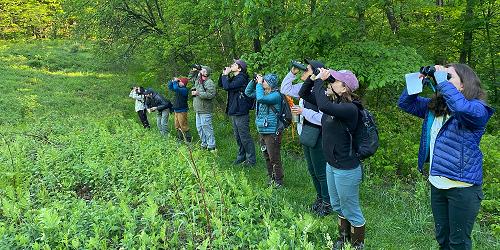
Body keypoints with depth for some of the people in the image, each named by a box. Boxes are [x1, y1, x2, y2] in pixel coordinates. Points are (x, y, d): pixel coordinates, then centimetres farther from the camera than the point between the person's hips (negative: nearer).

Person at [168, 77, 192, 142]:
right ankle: (180, 138, 25)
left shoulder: (184, 89, -16)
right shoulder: (179, 88, 11)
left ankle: (188, 139, -1)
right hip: (176, 110, 10)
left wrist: (175, 81, -16)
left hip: (182, 111, -10)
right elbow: (170, 87, 22)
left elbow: (176, 88, -32)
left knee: (183, 126, -7)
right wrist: (172, 81, 5)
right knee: (177, 126, 15)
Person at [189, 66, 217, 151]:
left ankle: (211, 146, -2)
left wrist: (198, 93, -20)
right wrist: (193, 70, 13)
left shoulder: (209, 83, -14)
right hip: (198, 109, 9)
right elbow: (191, 77, 32)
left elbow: (210, 95, -27)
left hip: (205, 110, -9)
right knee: (199, 127, 14)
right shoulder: (198, 80, 13)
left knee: (206, 127, -8)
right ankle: (204, 144, 24)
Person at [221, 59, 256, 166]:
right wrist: (224, 74, 6)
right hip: (233, 113, 10)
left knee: (245, 137, -3)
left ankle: (251, 159, 6)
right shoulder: (234, 78, 14)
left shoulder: (241, 79, -16)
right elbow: (221, 84, 20)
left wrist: (226, 75, -12)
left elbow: (227, 87, -26)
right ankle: (241, 156, 30)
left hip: (241, 113, -10)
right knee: (238, 137, 18)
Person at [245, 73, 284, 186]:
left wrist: (259, 84, -19)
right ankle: (271, 178, 31)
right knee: (267, 157, 18)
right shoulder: (263, 92, 9)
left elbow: (261, 98, -31)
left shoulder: (276, 95, -16)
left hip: (272, 132, -9)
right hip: (262, 131, 9)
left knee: (274, 158, -1)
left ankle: (278, 181, 11)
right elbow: (248, 92, 19)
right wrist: (254, 81, 5)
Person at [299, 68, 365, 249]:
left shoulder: (350, 108, -24)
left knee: (351, 211, 10)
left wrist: (320, 81, -28)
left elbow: (323, 106, -41)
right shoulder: (332, 101, 1)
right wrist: (313, 77, -8)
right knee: (337, 206, 26)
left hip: (346, 169, -9)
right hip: (331, 165, 9)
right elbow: (304, 94, 7)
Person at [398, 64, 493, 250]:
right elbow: (405, 103, 12)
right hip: (437, 184, 6)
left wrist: (442, 80, -28)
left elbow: (461, 107, -37)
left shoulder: (477, 109, -14)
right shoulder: (434, 107, 6)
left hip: (463, 187, -6)